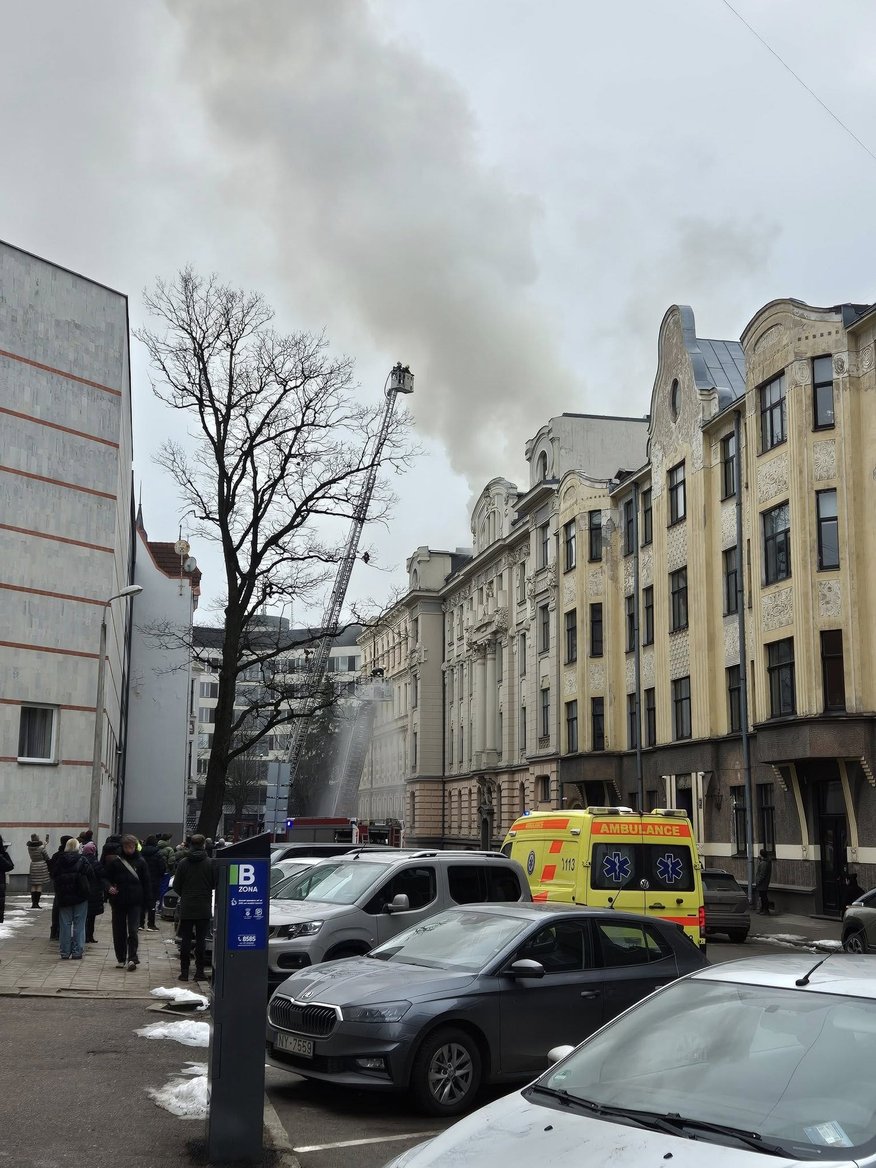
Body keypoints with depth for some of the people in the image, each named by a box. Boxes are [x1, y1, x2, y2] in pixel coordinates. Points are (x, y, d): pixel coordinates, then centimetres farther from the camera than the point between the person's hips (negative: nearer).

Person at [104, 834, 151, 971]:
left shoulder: (140, 862, 2)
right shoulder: (115, 861, 0)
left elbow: (146, 882, 6)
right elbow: (106, 877, 4)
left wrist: (146, 901, 1)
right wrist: (109, 887, -18)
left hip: (135, 902, -1)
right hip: (118, 901, 1)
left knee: (132, 930, -9)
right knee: (119, 931, 8)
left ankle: (132, 958, -10)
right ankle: (121, 958, 18)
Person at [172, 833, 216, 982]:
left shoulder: (183, 863, -3)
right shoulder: (210, 863, -7)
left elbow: (176, 886, 1)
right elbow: (216, 884, -3)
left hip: (186, 908, 1)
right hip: (204, 908, -1)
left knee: (185, 939, 6)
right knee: (201, 939, 5)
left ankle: (184, 971, 5)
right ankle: (199, 971, 5)